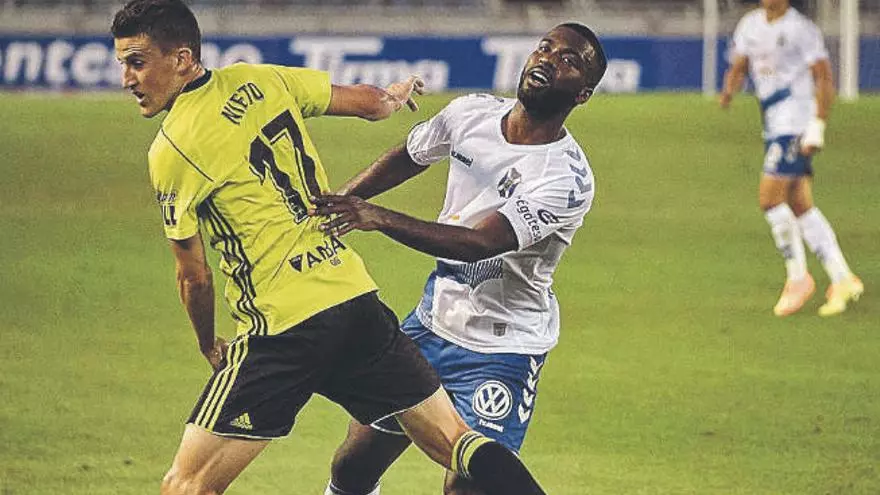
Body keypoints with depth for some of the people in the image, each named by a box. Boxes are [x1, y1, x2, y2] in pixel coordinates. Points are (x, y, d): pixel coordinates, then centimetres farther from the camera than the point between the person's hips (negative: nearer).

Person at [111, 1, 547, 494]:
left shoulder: (171, 152, -7)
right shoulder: (259, 79, 7)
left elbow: (194, 276, 1)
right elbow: (370, 102, 17)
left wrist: (210, 346, 20)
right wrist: (397, 97, 41)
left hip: (283, 333, -6)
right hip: (359, 300, 6)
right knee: (455, 441, 13)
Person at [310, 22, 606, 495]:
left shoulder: (567, 179, -24)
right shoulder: (473, 113, -4)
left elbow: (480, 243, -34)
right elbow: (406, 157, 18)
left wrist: (381, 219, -43)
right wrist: (339, 201, 19)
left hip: (501, 349, -6)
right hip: (433, 319, 6)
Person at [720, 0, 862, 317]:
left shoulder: (802, 29, -9)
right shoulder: (750, 25, 12)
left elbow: (824, 80, -10)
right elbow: (738, 67, 12)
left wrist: (817, 127, -17)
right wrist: (729, 90, -12)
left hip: (796, 121, -8)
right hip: (773, 125, 8)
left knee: (769, 196, -13)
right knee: (800, 206, 6)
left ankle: (797, 277, -3)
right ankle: (842, 280, 10)